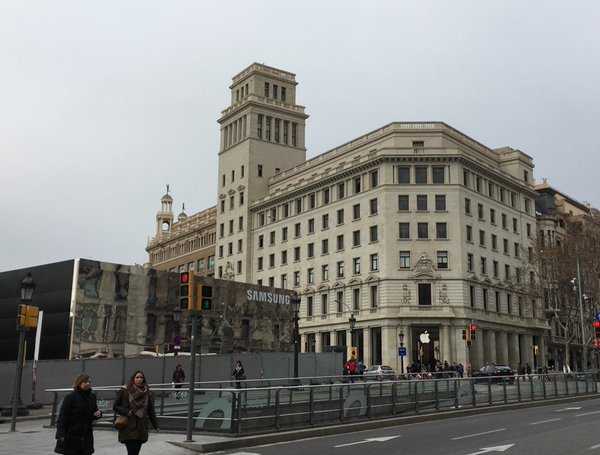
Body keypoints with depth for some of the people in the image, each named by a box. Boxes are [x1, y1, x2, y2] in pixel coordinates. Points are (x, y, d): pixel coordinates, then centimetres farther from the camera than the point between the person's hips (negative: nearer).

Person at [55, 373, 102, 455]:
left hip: (86, 436, 5)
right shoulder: (70, 397, -13)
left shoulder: (92, 396, 5)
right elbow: (62, 417, -15)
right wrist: (60, 434, -22)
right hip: (71, 435, -5)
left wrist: (97, 414, -5)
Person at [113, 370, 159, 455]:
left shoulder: (146, 392, 5)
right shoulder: (125, 390, -5)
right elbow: (115, 406, -1)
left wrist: (155, 425, 7)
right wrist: (126, 412, -15)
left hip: (141, 428, 4)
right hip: (128, 428, -4)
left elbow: (151, 410, 9)